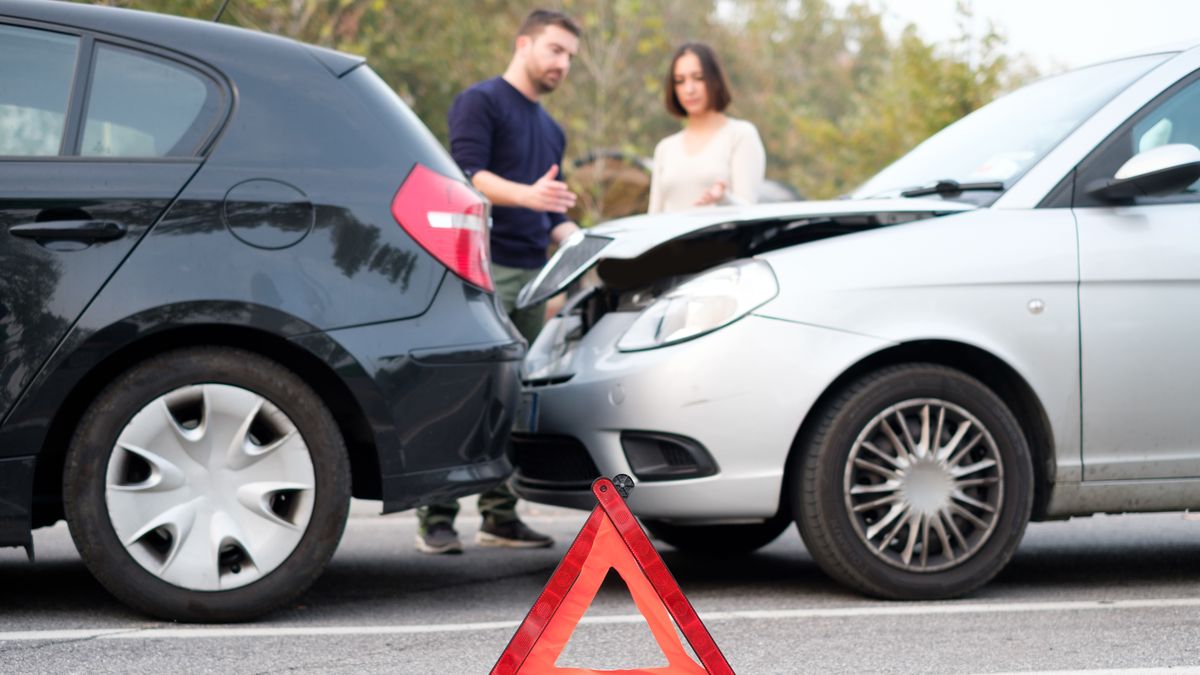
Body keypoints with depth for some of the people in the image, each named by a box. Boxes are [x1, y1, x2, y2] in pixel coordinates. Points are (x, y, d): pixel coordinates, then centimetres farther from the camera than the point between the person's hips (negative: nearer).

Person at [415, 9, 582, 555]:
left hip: (532, 274, 8)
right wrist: (526, 194, -31)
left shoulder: (551, 130, 25)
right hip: (484, 268, -8)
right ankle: (436, 518, -10)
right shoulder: (481, 101, -1)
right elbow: (468, 173, -16)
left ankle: (500, 515, 12)